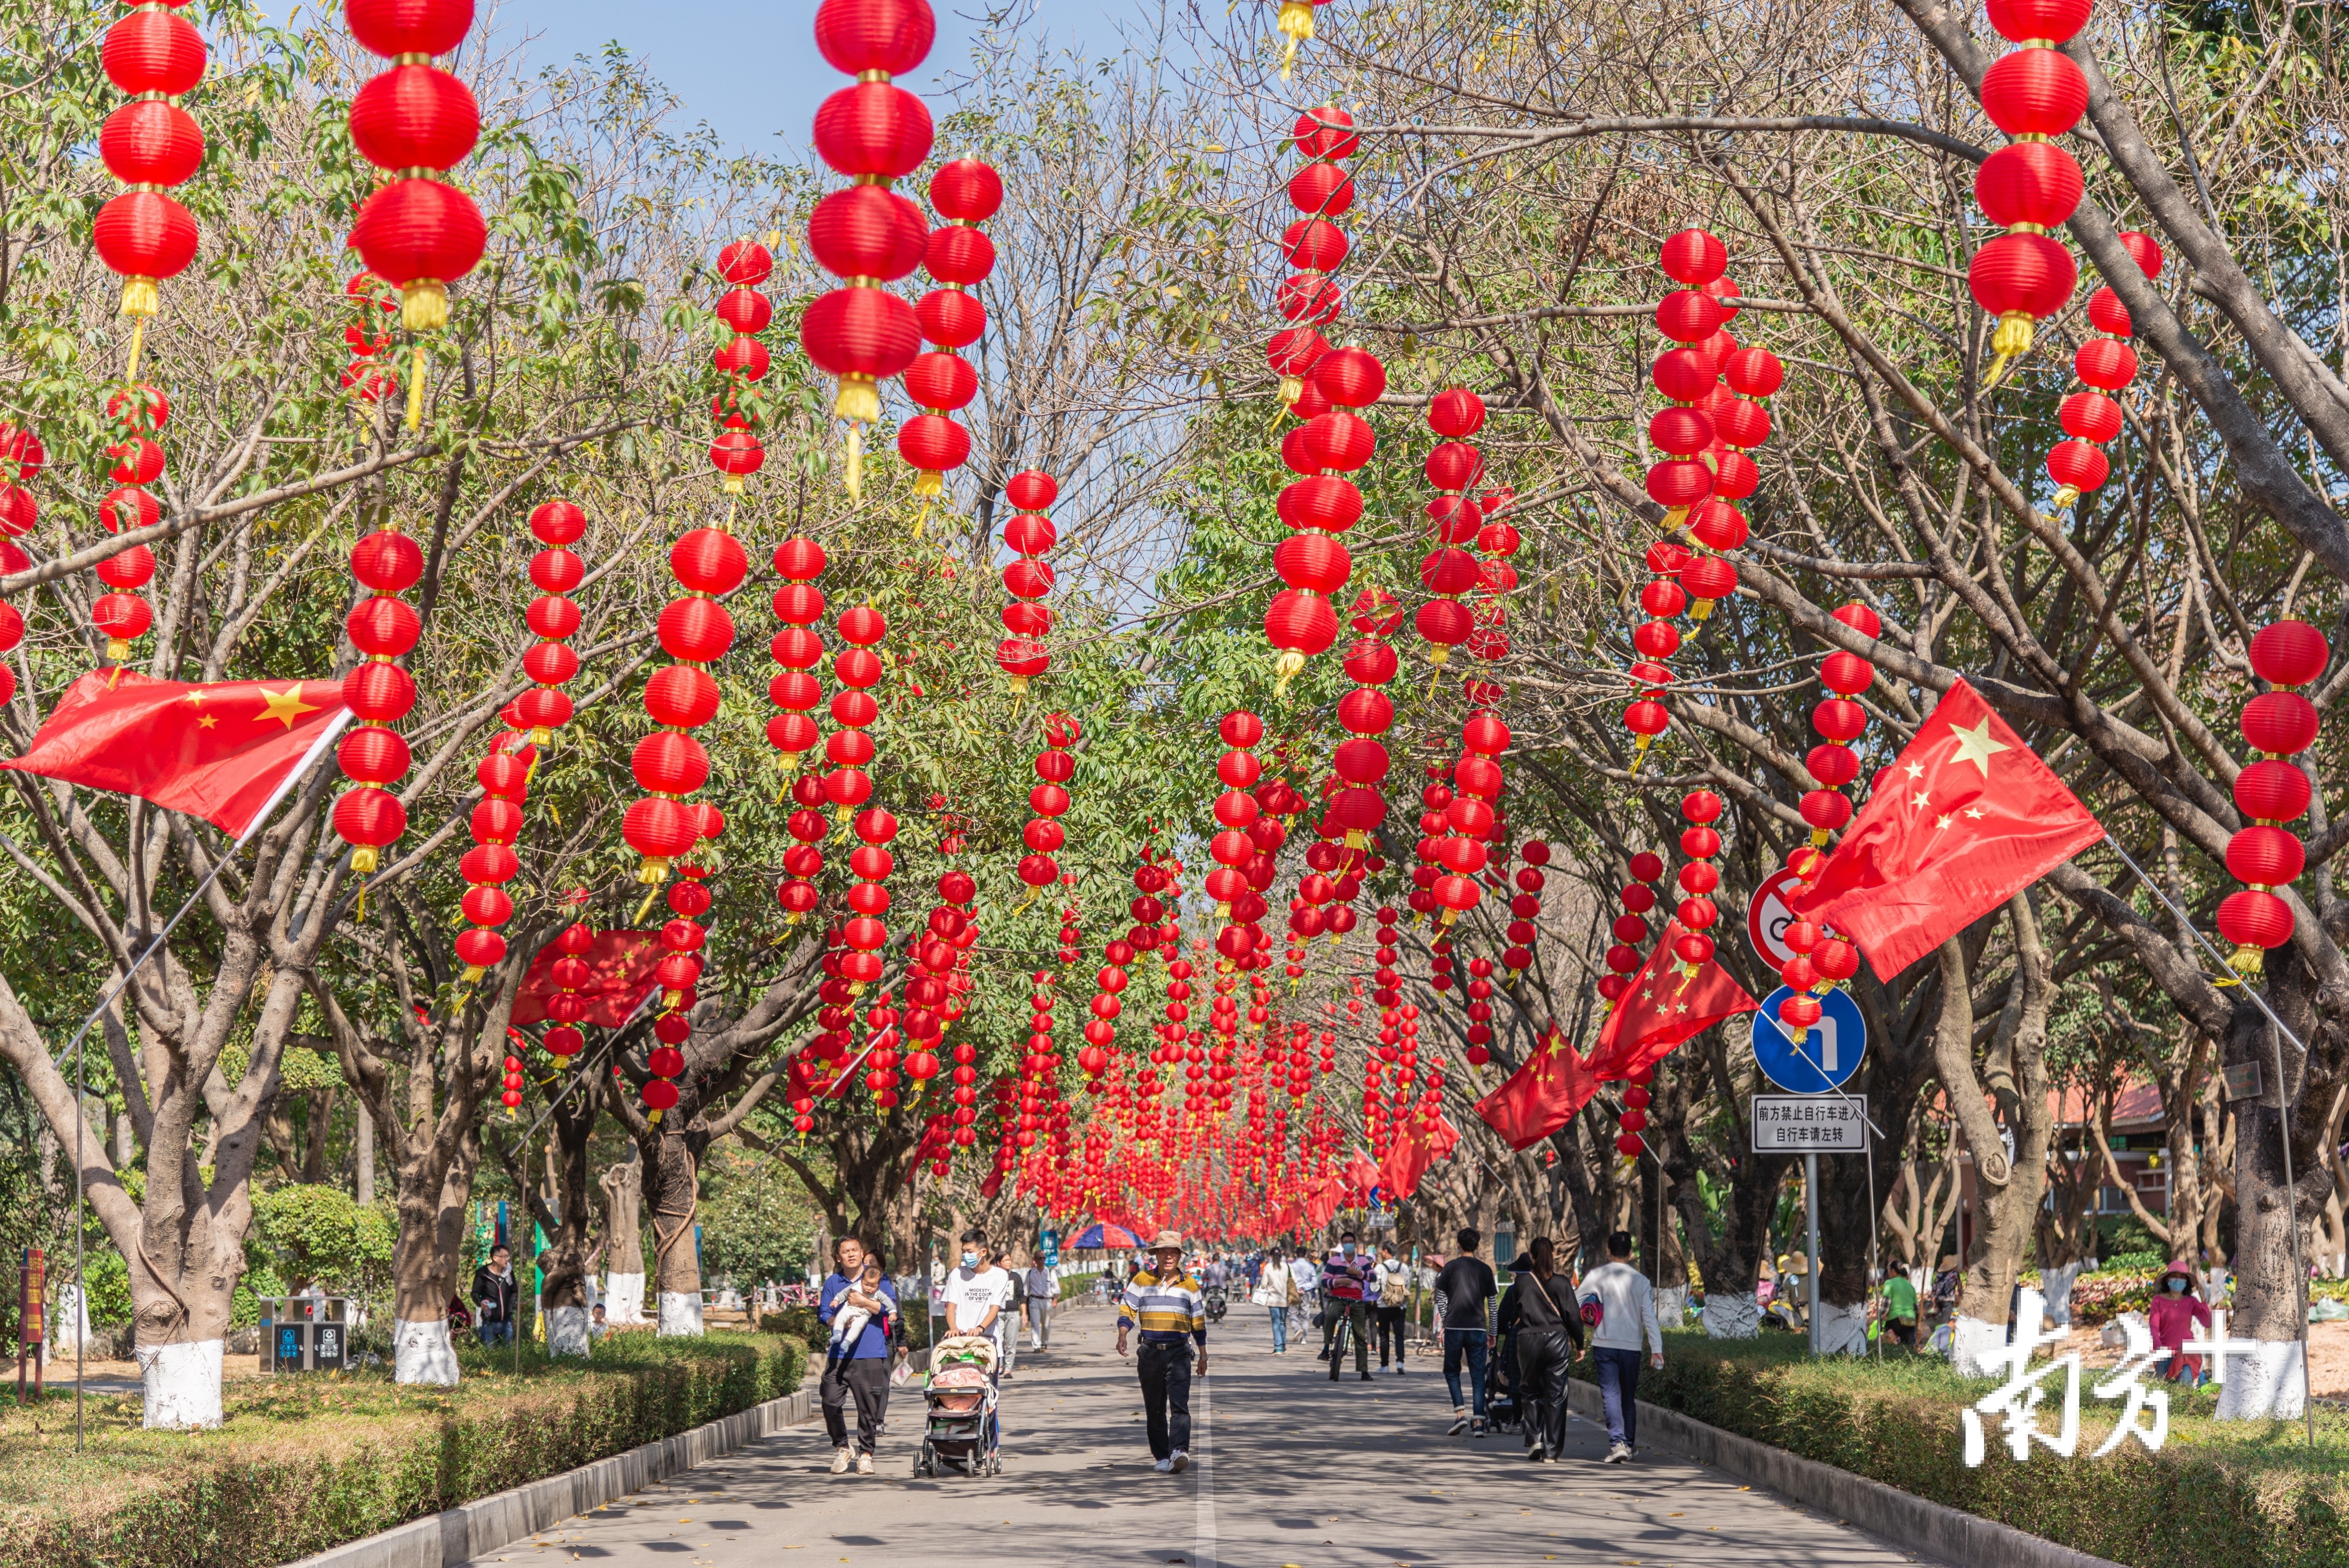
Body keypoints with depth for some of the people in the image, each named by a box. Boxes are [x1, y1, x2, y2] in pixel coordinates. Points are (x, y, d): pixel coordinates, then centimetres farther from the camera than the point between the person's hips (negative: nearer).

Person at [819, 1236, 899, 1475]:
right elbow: (823, 1313, 11)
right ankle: (842, 1448, 12)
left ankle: (865, 1454, 12)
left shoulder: (879, 1278, 4)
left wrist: (863, 1302, -12)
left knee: (869, 1406, -1)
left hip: (870, 1355, -2)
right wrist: (836, 1323, -9)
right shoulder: (833, 1282, 12)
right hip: (840, 1354, 2)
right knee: (830, 1401, -7)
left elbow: (891, 1307, -5)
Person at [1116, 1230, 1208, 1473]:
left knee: (1179, 1404, -16)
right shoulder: (1141, 1280, 5)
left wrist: (1203, 1356, 14)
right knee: (1154, 1408, 6)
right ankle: (1161, 1457, 14)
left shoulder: (1189, 1284, 8)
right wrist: (1122, 1337, -16)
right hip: (1150, 1352, 1)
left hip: (1179, 1353, -1)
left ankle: (1179, 1451, -26)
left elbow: (1198, 1323, 14)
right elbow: (1127, 1311, 3)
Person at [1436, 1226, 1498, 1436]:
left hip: (1454, 1328, -1)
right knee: (1478, 1375, 3)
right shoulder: (1485, 1269, 5)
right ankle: (1479, 1422, -4)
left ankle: (1460, 1414, -4)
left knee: (1452, 1371, 12)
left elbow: (1441, 1299, 1)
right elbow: (1493, 1304, 8)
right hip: (1478, 1329, 1)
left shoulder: (1451, 1267, 0)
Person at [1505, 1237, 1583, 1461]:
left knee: (1532, 1393, 16)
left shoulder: (1521, 1282, -3)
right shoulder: (1562, 1283, -5)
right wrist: (1579, 1344, 8)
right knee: (1555, 1396, 4)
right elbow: (1573, 1316, -2)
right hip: (1557, 1341, -1)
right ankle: (1551, 1451, 4)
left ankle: (1535, 1440, 2)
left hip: (1528, 1342, 1)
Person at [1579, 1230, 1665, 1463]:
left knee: (1611, 1394, -5)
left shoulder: (1596, 1276, -2)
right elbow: (1650, 1317, -2)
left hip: (1604, 1345, -2)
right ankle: (1628, 1444, 22)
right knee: (1629, 1397, 15)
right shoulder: (1641, 1281, 1)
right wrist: (1656, 1349, -2)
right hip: (1631, 1346, 2)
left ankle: (1617, 1442, -21)